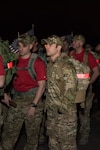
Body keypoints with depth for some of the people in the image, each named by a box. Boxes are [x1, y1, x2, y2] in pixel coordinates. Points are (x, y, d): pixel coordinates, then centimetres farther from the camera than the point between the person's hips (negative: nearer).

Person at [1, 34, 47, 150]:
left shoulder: (37, 62, -7)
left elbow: (42, 85, -10)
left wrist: (34, 105, -14)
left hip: (32, 99, -4)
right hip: (16, 100, 5)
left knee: (32, 134, 9)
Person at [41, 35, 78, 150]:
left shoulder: (66, 65, -16)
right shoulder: (49, 64, 10)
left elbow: (70, 90, -19)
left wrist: (62, 108, -19)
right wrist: (47, 104, 16)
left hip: (65, 112, -8)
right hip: (51, 111, 8)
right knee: (52, 140, 18)